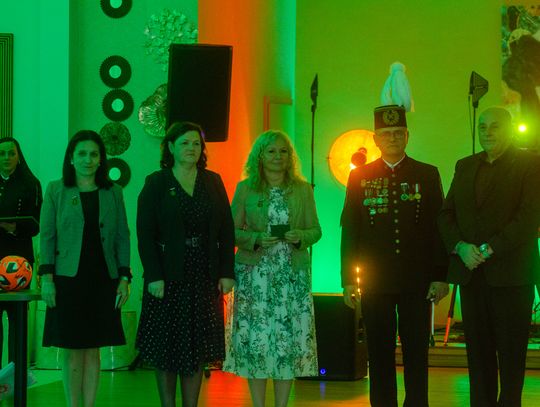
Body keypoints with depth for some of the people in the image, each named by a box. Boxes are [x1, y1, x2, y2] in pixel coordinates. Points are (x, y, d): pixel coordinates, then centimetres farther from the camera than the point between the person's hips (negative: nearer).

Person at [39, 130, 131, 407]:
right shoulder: (56, 190, 4)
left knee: (93, 349, 5)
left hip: (102, 280, 2)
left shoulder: (112, 192, 8)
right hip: (68, 279, -2)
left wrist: (124, 278, 1)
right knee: (72, 350, 0)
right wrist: (46, 278, -6)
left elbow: (122, 237, 9)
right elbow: (47, 236, 1)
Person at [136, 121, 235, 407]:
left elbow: (226, 231, 7)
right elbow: (145, 234, -6)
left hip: (204, 277, 3)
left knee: (197, 350, 5)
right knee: (166, 349, 3)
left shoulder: (213, 182, 8)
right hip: (169, 276, -2)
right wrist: (154, 276, -15)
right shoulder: (156, 183, -1)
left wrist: (227, 272, -1)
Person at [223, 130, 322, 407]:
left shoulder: (303, 189, 8)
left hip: (292, 275, 1)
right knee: (255, 338, -3)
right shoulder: (245, 188, 4)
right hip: (254, 274, -1)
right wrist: (256, 239, -14)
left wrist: (300, 236, -11)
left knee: (290, 340, -2)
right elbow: (233, 231, 4)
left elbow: (315, 230, 10)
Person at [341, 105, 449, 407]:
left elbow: (438, 228, 4)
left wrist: (440, 276, -2)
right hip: (374, 280, 0)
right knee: (380, 354, 5)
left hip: (417, 280, 0)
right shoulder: (360, 177, 7)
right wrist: (348, 279, 1)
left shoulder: (427, 175, 6)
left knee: (417, 353, 3)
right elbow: (349, 230, 6)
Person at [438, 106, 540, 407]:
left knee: (511, 349, 0)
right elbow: (446, 214, 13)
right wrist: (460, 246, -7)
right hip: (471, 271, 4)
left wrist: (488, 250, -15)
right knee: (478, 348, 4)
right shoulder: (465, 166, 16)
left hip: (510, 272, -4)